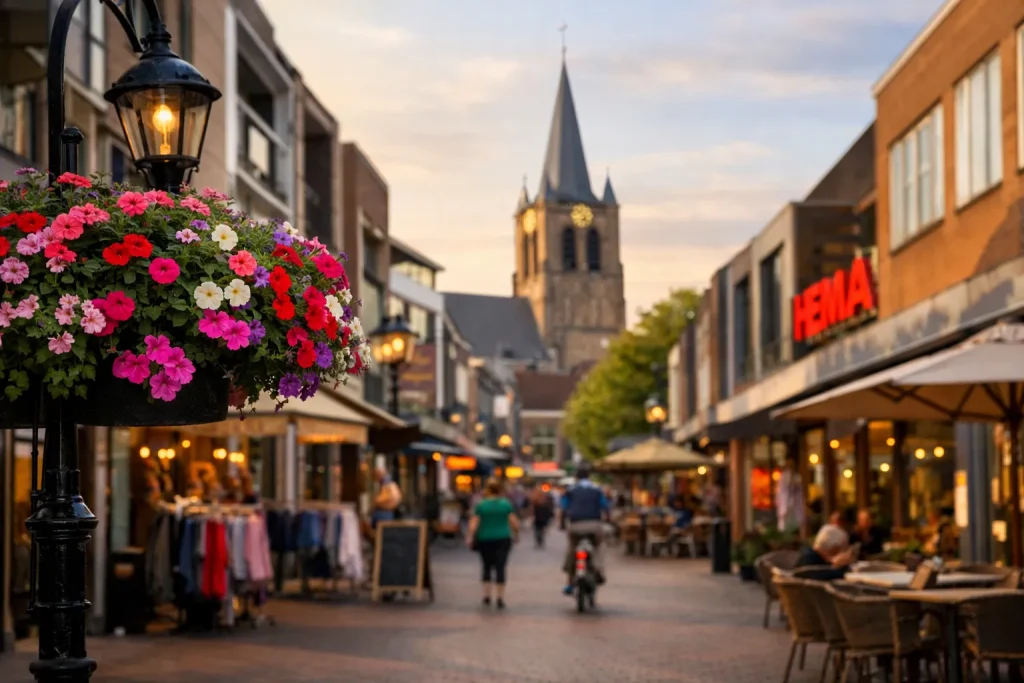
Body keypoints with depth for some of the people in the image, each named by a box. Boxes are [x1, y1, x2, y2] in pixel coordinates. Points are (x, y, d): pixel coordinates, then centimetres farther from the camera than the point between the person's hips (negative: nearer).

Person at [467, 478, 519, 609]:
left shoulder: (481, 505, -4)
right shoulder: (506, 504, -2)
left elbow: (474, 524, -7)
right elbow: (514, 523, -3)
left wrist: (470, 538, 4)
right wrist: (516, 534, 12)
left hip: (485, 540, 0)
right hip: (502, 539, 0)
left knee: (487, 567, 15)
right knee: (500, 568, 0)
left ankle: (487, 596, 14)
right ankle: (500, 598, -4)